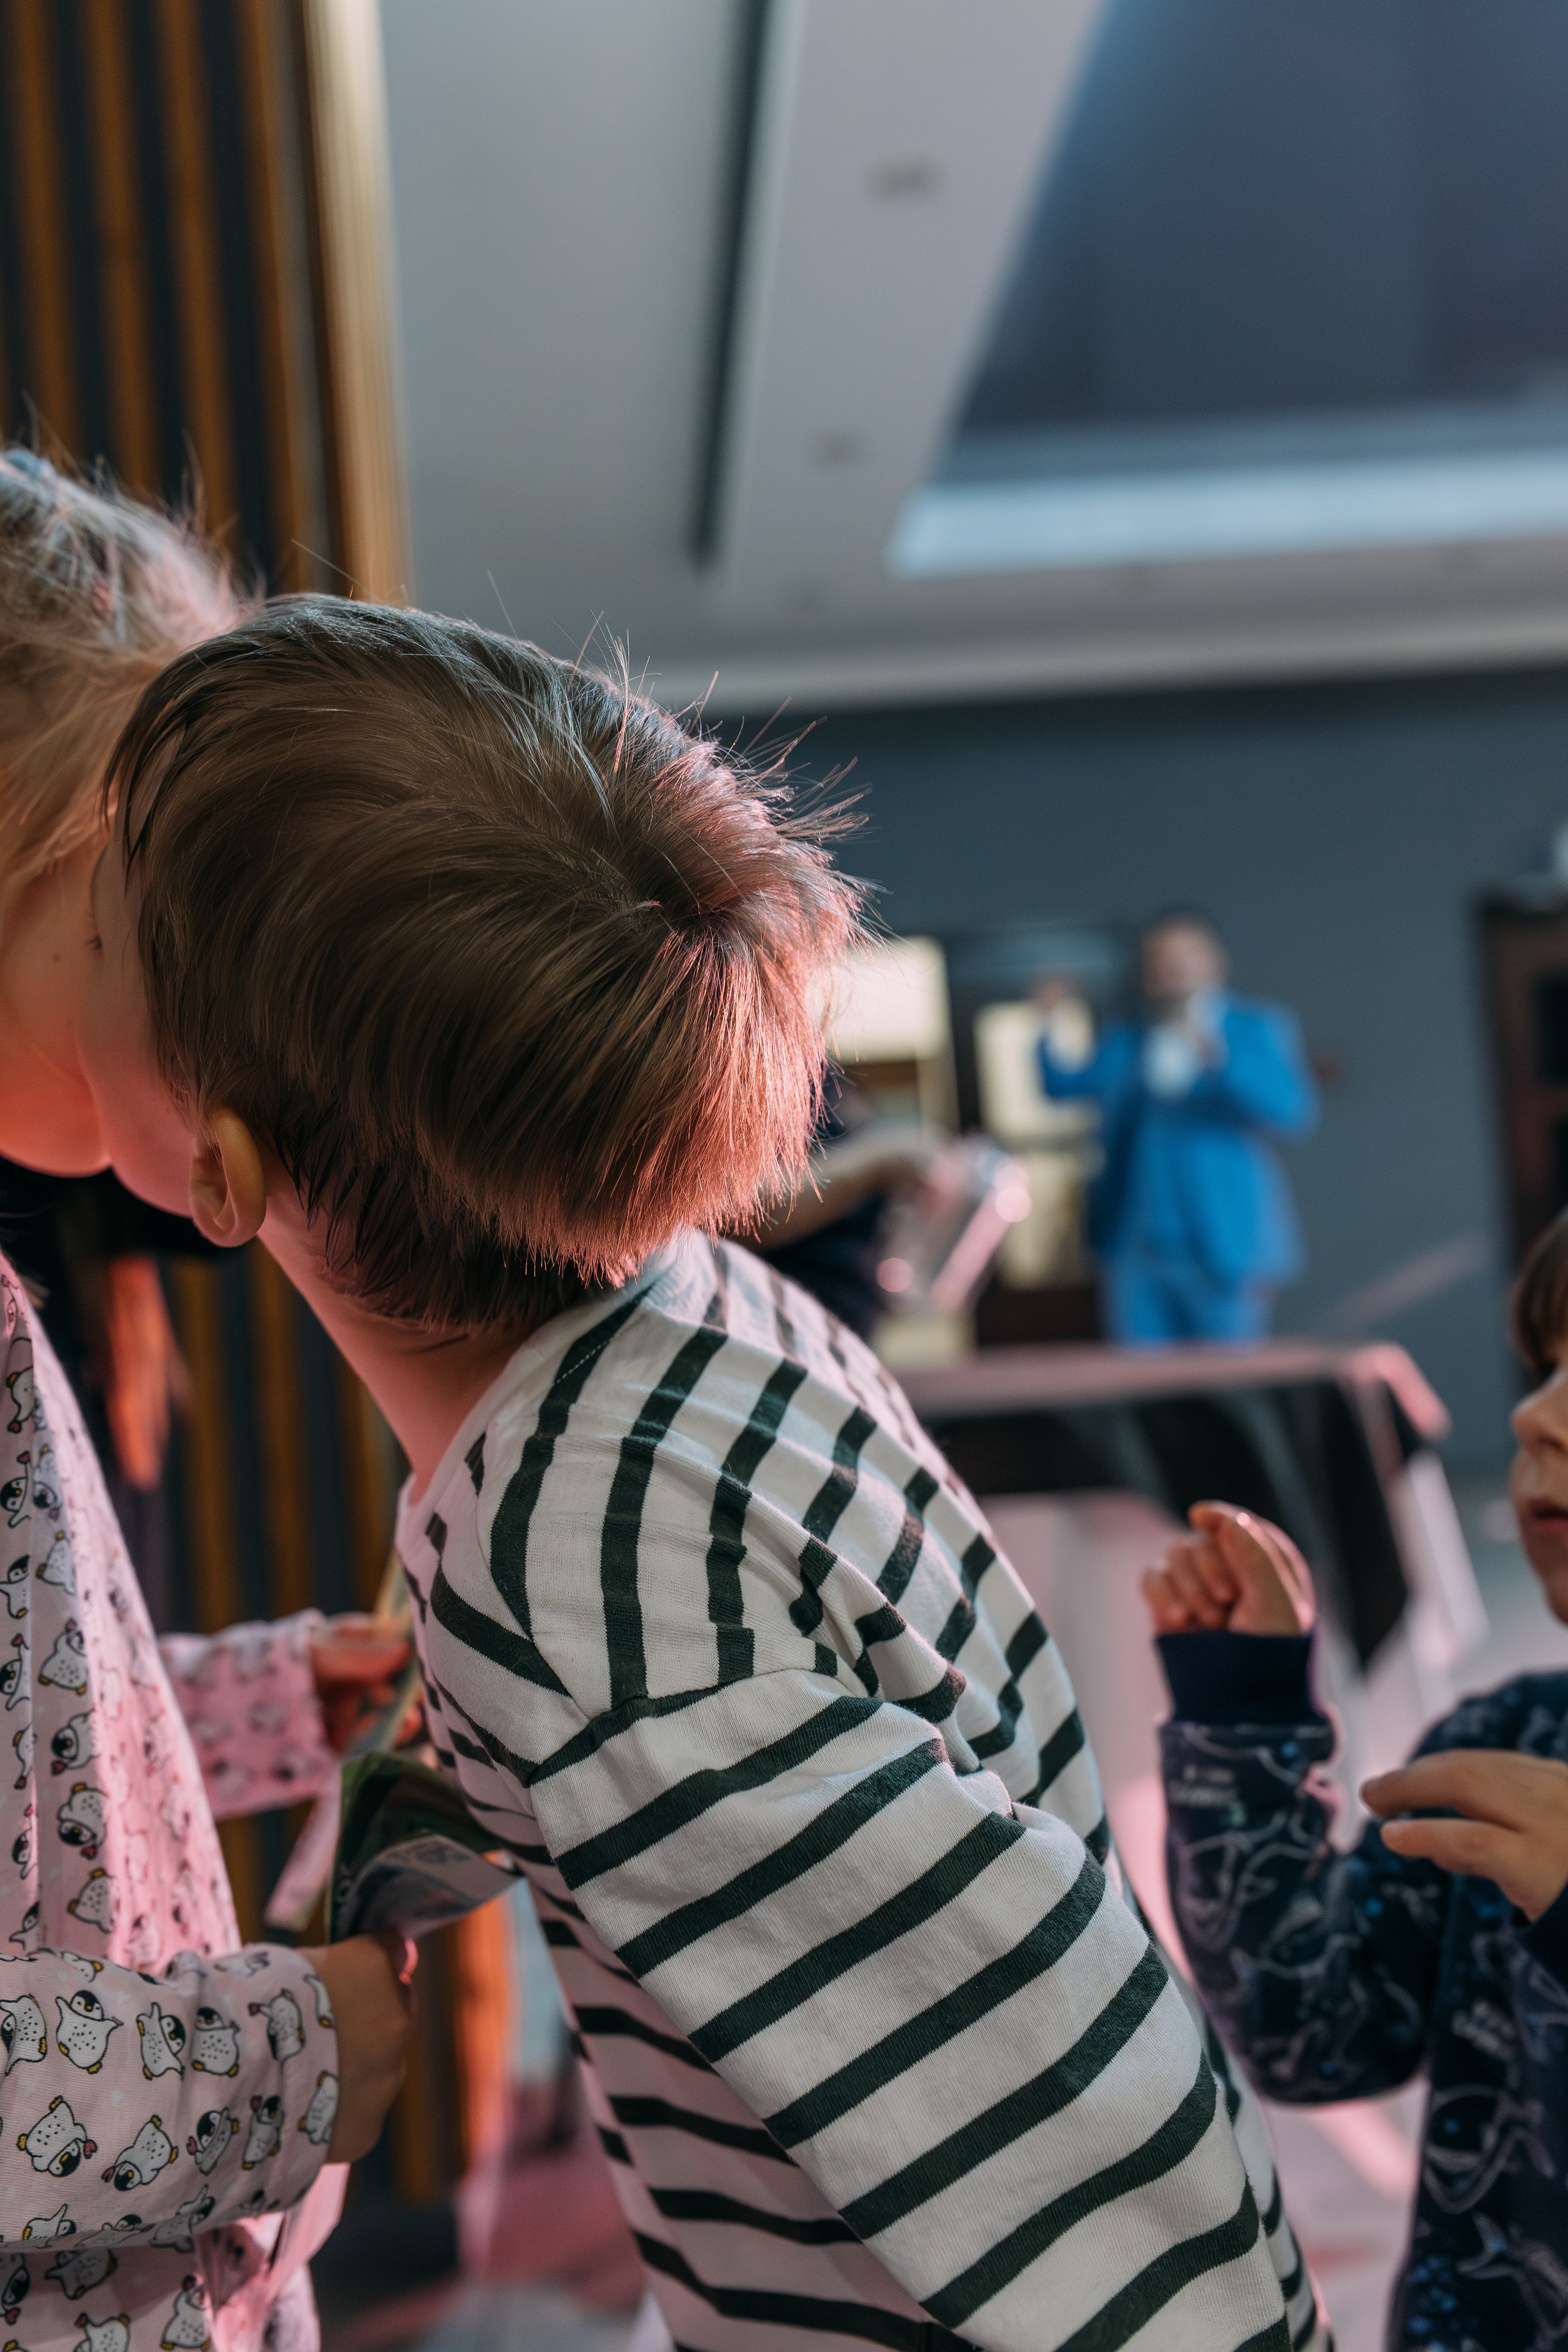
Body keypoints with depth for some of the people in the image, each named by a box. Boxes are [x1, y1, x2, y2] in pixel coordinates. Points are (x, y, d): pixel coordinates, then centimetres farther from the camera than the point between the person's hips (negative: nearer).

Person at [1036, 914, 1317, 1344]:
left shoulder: (1258, 1030, 3)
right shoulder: (1126, 1041, 15)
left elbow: (1294, 1111, -13)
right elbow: (1067, 1085, 2)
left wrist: (1217, 1057, -26)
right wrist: (1060, 1031, -16)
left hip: (1224, 1248, -3)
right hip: (1136, 1250, 3)